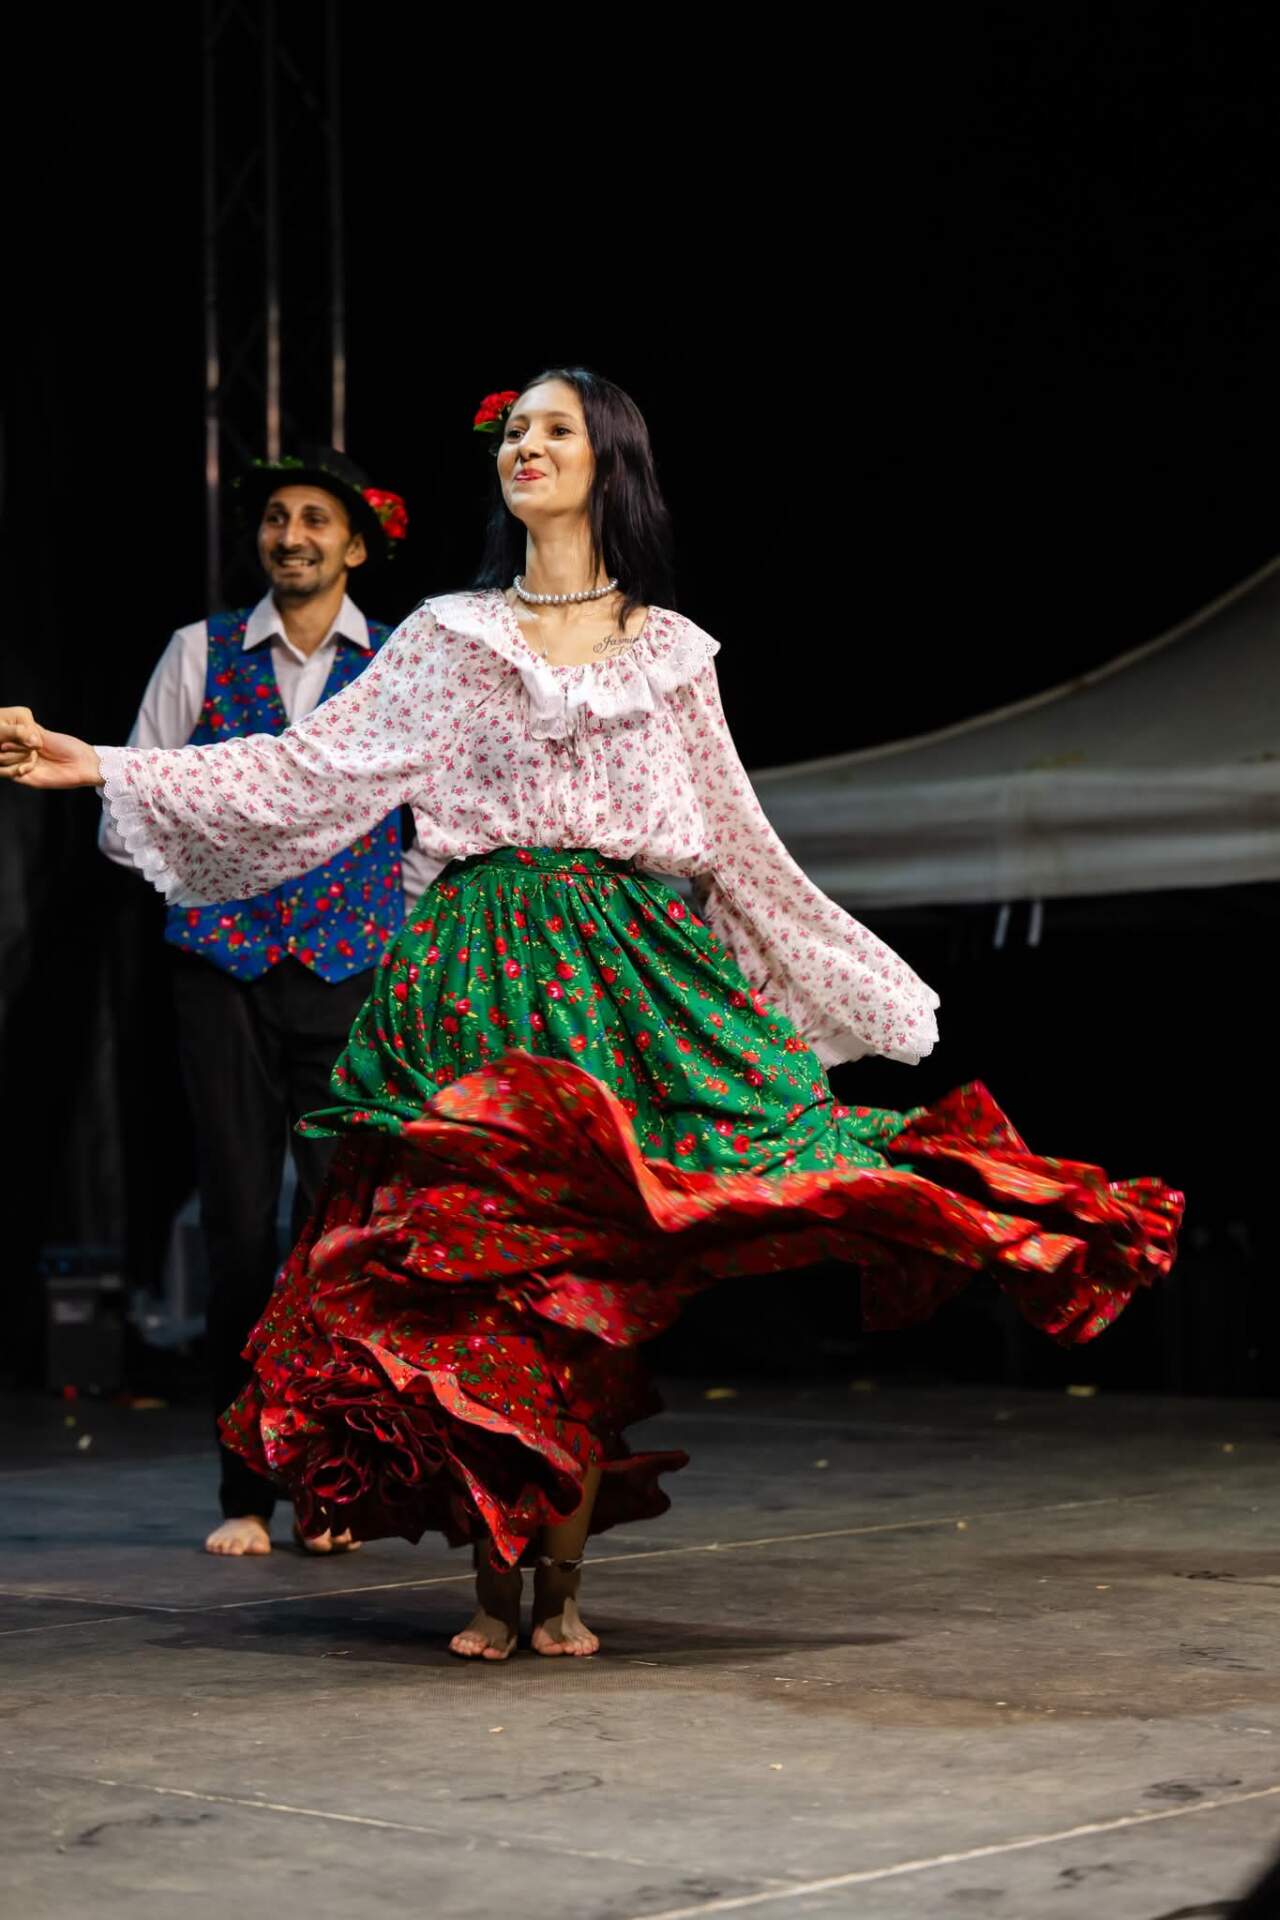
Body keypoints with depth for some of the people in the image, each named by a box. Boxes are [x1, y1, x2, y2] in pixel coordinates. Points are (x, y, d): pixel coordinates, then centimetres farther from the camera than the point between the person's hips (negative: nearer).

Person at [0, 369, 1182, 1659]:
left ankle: (562, 1580, 3)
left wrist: (869, 989, 20)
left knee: (594, 1272, -5)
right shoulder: (450, 639, 12)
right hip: (485, 977, 0)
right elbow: (311, 772, 5)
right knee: (477, 1268, -8)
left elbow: (738, 845, 19)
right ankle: (493, 1586, 1)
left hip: (633, 969, 0)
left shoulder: (672, 651, 13)